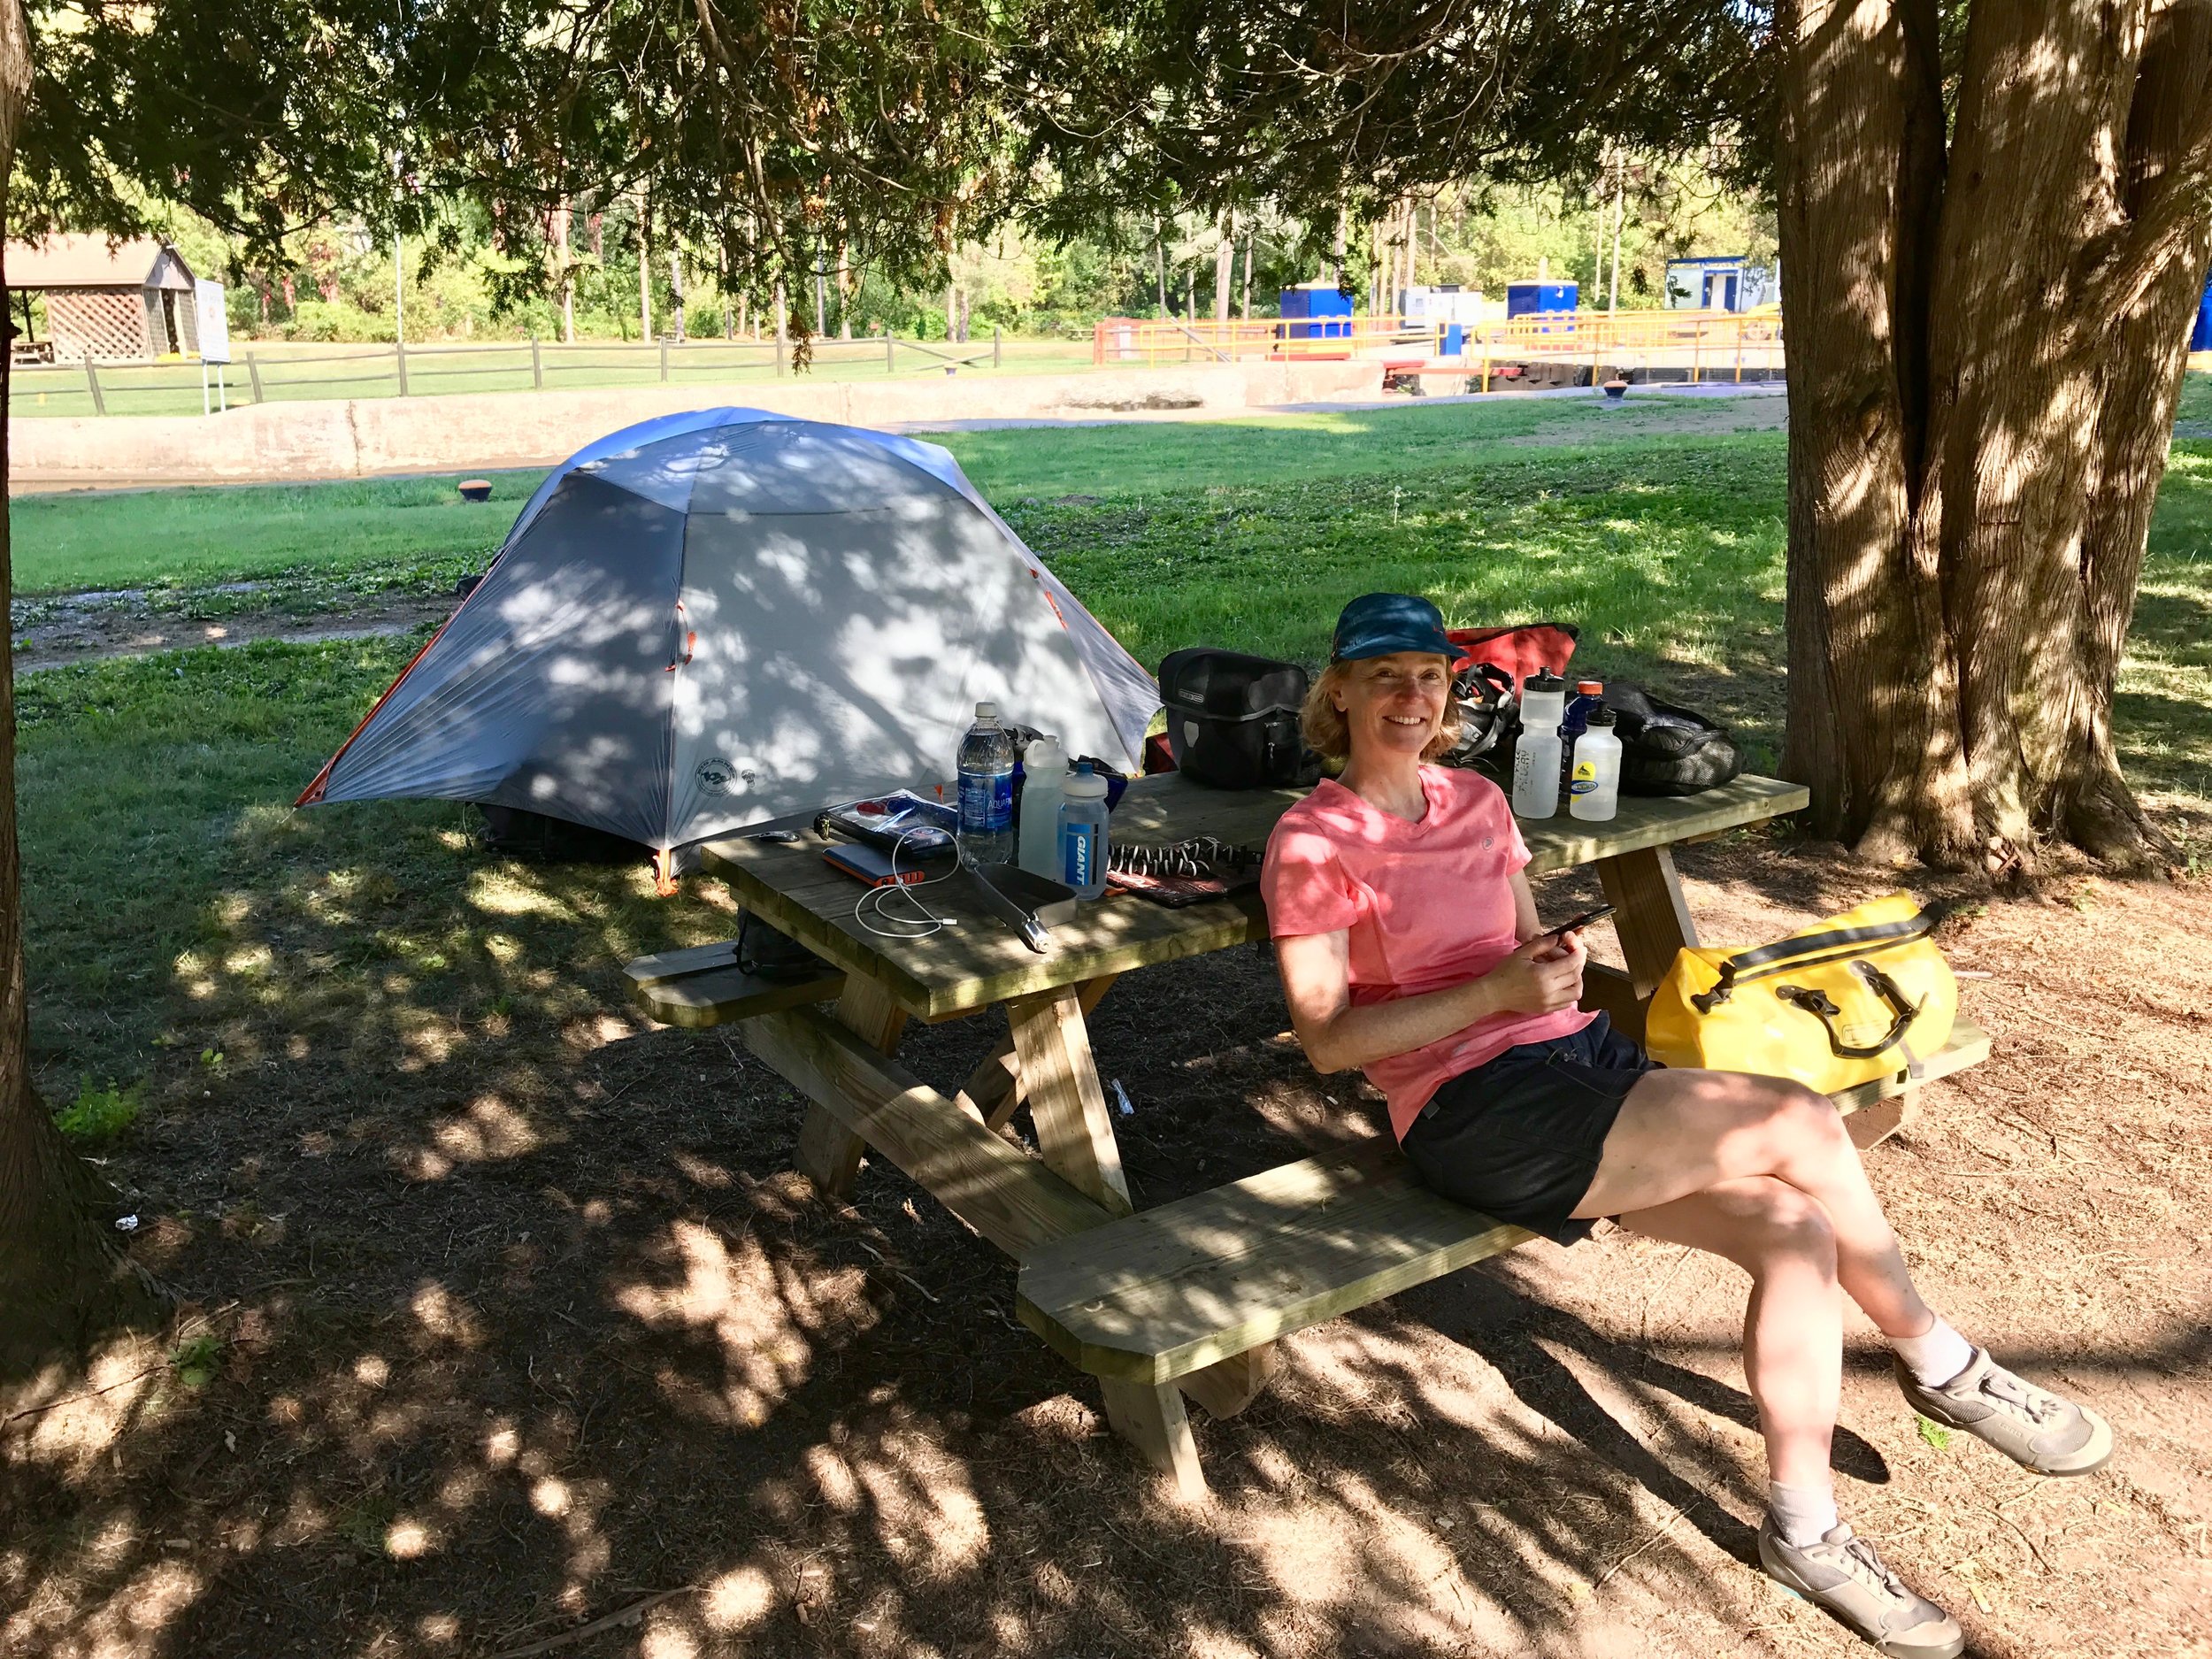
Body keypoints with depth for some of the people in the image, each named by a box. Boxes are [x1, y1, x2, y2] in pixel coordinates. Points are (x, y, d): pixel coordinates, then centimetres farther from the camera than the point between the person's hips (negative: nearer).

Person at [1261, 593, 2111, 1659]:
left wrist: (1559, 962, -2)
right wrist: (1500, 992, -17)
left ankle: (1804, 1533, 2)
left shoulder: (1477, 801, 16)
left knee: (1794, 1230, -15)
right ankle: (1942, 1366, 9)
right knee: (1800, 1125, -18)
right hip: (1473, 1112, -7)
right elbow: (1328, 1041, -11)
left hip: (1580, 1055, 7)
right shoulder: (1312, 843, -5)